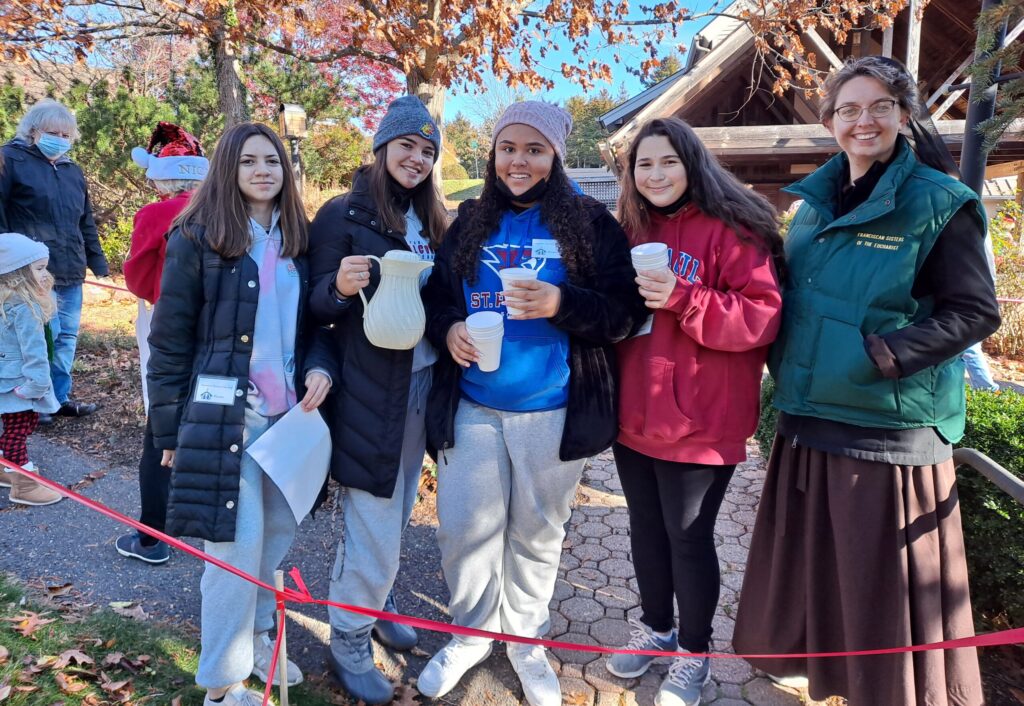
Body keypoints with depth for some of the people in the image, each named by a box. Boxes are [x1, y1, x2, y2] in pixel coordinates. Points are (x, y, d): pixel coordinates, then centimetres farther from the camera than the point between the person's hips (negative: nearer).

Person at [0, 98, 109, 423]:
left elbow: (86, 223, 22)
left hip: (71, 274, 6)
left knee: (67, 336, 10)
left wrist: (99, 263, 19)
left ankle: (59, 396, 22)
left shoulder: (73, 171, 19)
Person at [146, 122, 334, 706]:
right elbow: (170, 339, -4)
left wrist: (319, 367, -7)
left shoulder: (298, 240, 9)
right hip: (224, 413, -5)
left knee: (279, 532, 13)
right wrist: (171, 429, -4)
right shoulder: (197, 238, -5)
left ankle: (256, 636, 36)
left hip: (287, 410, 5)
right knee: (238, 543, -3)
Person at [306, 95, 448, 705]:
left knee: (396, 514, 18)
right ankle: (350, 641, 22)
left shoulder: (430, 222, 11)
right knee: (374, 526, 0)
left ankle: (379, 601, 41)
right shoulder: (343, 215, -5)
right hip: (369, 391, -5)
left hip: (421, 384, 6)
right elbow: (316, 306, -7)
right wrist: (340, 287, -28)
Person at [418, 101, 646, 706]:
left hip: (552, 411, -2)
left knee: (537, 533, 13)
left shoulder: (590, 222, -3)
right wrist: (447, 327, -9)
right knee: (465, 528, 7)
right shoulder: (471, 222, 7)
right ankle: (473, 633, 34)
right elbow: (437, 294, 13)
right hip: (472, 406, 3)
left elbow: (627, 311, -7)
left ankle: (527, 641, 37)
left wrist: (561, 305, -23)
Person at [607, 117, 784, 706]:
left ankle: (694, 652, 29)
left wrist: (682, 298, -27)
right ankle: (655, 629, 39)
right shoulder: (631, 233, 11)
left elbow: (762, 317, -16)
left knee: (688, 539, 6)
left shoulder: (731, 230, -9)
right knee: (647, 529, 18)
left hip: (699, 422, -6)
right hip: (635, 415, 6)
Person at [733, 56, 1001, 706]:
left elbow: (975, 312, -10)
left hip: (890, 429, -5)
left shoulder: (939, 205, -7)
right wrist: (784, 364, 5)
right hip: (807, 421, 6)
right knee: (813, 569, 18)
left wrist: (881, 357, -19)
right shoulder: (816, 201, 10)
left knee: (886, 586, 5)